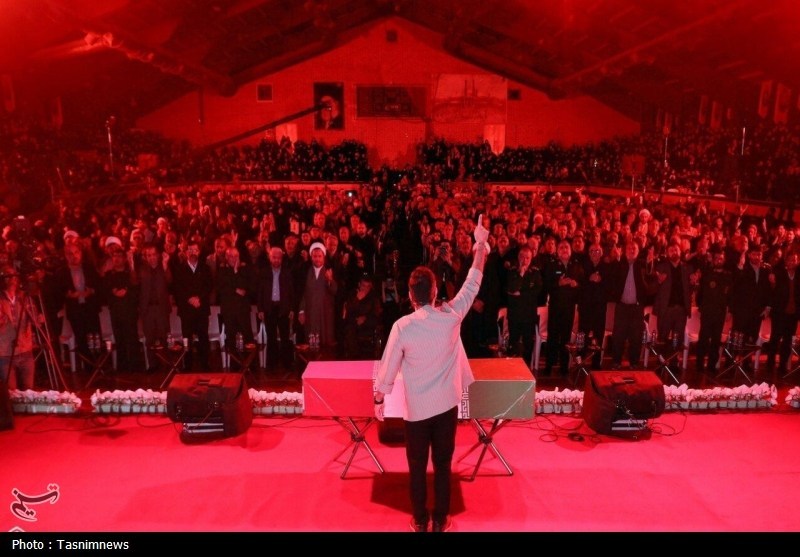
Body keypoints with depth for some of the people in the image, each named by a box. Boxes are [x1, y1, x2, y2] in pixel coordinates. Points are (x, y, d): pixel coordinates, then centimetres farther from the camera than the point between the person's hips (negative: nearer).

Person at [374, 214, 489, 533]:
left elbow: (388, 368, -8)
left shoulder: (402, 326, -16)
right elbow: (472, 284, 1)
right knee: (443, 464, 14)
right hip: (446, 404, 2)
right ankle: (440, 521, 27)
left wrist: (379, 400, 7)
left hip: (416, 408, -1)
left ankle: (420, 522, 26)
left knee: (417, 466, 13)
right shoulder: (451, 316, -13)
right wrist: (481, 244, 10)